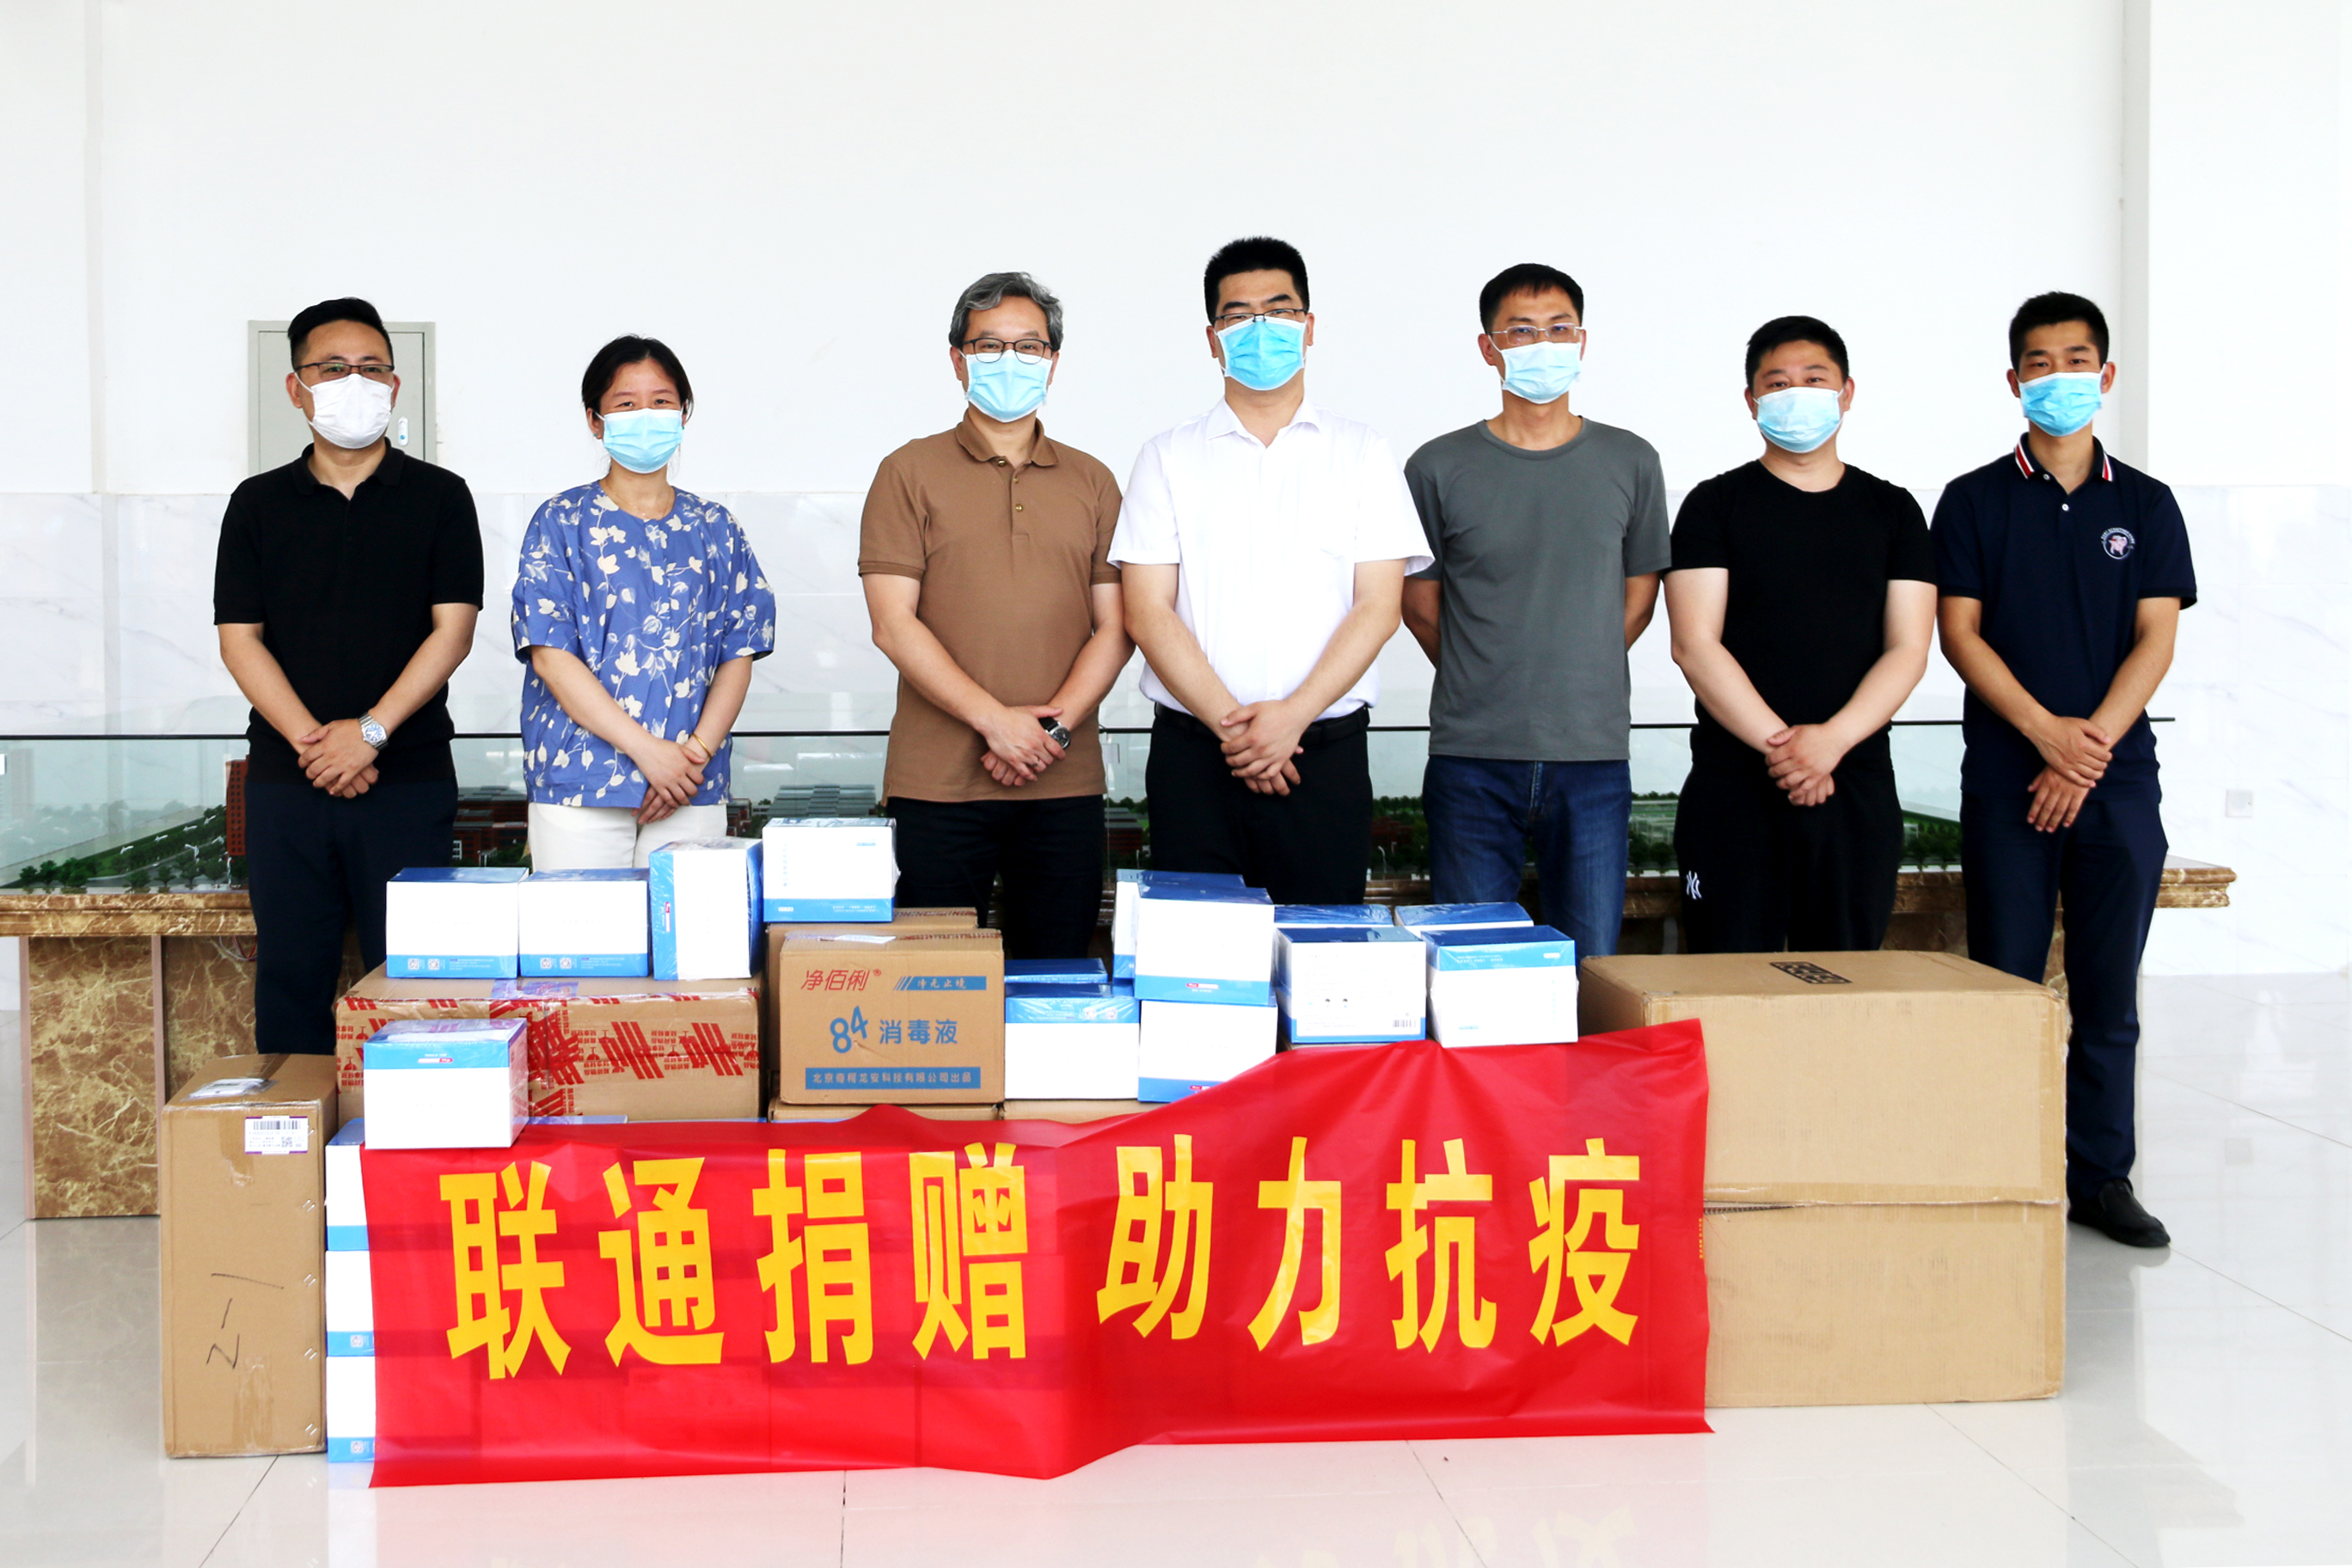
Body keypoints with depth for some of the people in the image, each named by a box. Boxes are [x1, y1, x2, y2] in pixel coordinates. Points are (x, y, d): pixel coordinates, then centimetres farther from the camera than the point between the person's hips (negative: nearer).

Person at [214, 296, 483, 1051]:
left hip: (408, 777, -2)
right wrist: (312, 742, -10)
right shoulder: (259, 504, 10)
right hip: (285, 782, 2)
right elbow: (239, 638, 3)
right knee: (290, 973, 4)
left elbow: (452, 629, -2)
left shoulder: (439, 497, 5)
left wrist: (370, 732, -13)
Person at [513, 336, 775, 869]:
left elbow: (739, 653, 8)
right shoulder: (562, 522, 4)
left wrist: (699, 750, -8)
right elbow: (551, 654, -5)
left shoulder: (713, 529, 12)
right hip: (578, 790, -2)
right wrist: (648, 749, -12)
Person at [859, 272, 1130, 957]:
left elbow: (1114, 626, 7)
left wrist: (1053, 726, -8)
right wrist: (995, 720, -13)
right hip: (939, 784, -2)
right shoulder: (912, 472, 5)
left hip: (1065, 784, 3)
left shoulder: (1092, 482, 14)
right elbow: (894, 623, -4)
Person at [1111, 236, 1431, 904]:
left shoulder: (1362, 453, 8)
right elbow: (1147, 611, 0)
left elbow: (1377, 607, 0)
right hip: (1192, 752, 0)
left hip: (1325, 752, 0)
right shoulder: (1169, 457, 8)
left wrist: (1293, 715, -13)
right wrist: (1228, 722, -11)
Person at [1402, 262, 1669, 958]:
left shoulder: (1629, 463, 6)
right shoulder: (1439, 469, 1)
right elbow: (1419, 602, 10)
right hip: (1471, 758, -1)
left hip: (1593, 753, 1)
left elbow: (1638, 596, 15)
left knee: (1593, 967, 5)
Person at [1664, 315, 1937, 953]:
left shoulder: (1892, 510, 12)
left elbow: (1909, 648, 4)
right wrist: (1779, 746, -14)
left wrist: (1830, 740, -12)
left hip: (1858, 784, 2)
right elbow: (1695, 644, -4)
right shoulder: (1715, 505, 5)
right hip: (1733, 786, -2)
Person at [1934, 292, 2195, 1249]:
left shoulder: (2145, 506, 9)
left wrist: (2090, 750, -10)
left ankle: (2101, 1177, 13)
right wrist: (2047, 731, -14)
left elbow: (2155, 641, 2)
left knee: (2107, 993, 5)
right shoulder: (1974, 502, 5)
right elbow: (1960, 634, -2)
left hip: (2117, 783, 1)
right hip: (2004, 781, -1)